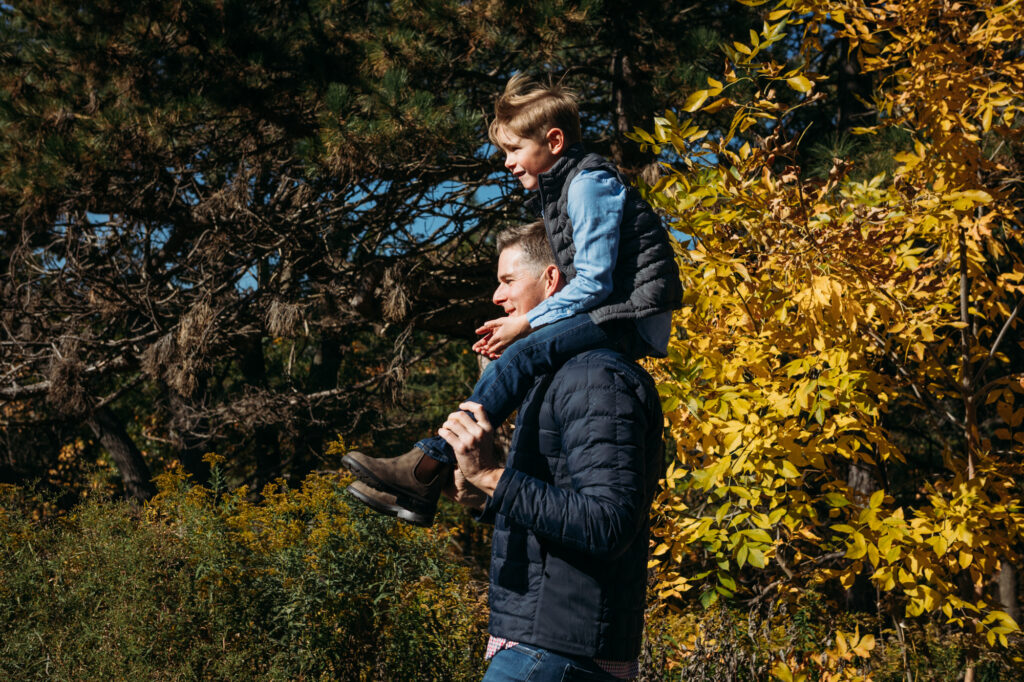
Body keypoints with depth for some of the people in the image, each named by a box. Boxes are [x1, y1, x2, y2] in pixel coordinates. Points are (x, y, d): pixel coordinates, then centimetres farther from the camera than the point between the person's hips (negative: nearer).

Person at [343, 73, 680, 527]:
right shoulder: (561, 187, 17)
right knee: (502, 359, 1)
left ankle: (429, 465, -27)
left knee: (523, 356, -26)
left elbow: (593, 282, -19)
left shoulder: (588, 183, -12)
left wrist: (527, 323, -15)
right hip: (606, 313, 10)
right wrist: (520, 323, 4)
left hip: (632, 317, -10)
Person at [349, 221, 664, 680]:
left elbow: (608, 525, -24)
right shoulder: (557, 378, 20)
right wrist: (479, 499, 16)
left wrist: (492, 476, -25)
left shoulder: (599, 379, -14)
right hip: (536, 639, 10)